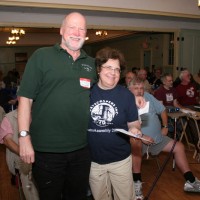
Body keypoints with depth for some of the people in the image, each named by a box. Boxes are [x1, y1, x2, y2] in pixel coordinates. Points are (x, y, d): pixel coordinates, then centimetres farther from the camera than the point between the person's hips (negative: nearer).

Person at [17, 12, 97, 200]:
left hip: (81, 148, 4)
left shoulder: (91, 63, 9)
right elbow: (25, 98, -6)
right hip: (47, 149, -3)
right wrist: (24, 136, -12)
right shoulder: (42, 56, -3)